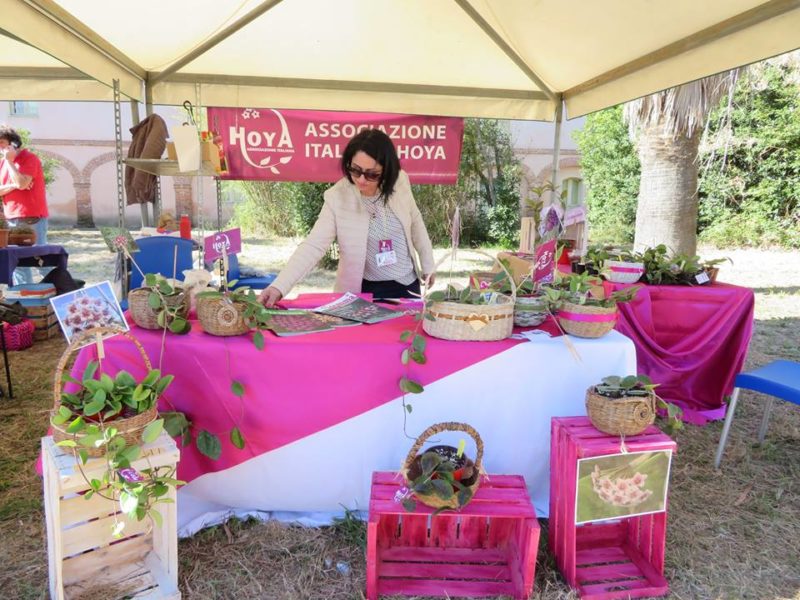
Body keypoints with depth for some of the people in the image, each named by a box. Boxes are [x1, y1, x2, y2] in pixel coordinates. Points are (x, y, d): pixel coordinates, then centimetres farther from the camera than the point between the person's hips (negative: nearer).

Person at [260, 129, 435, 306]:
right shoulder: (337, 197, -19)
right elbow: (313, 246, -24)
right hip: (365, 290, -3)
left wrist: (428, 264, 14)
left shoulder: (400, 182, -11)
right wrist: (279, 287, -37)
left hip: (407, 285, 3)